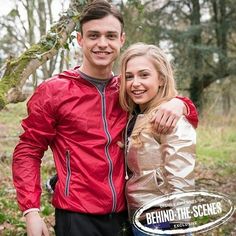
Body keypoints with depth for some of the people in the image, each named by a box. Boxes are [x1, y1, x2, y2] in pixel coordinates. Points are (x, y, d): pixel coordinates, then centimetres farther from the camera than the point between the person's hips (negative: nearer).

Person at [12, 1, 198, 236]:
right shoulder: (53, 91, -6)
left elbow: (190, 118, 12)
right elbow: (28, 151, -3)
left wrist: (178, 103, -11)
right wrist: (31, 210, -15)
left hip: (123, 215, 5)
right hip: (76, 216, -4)